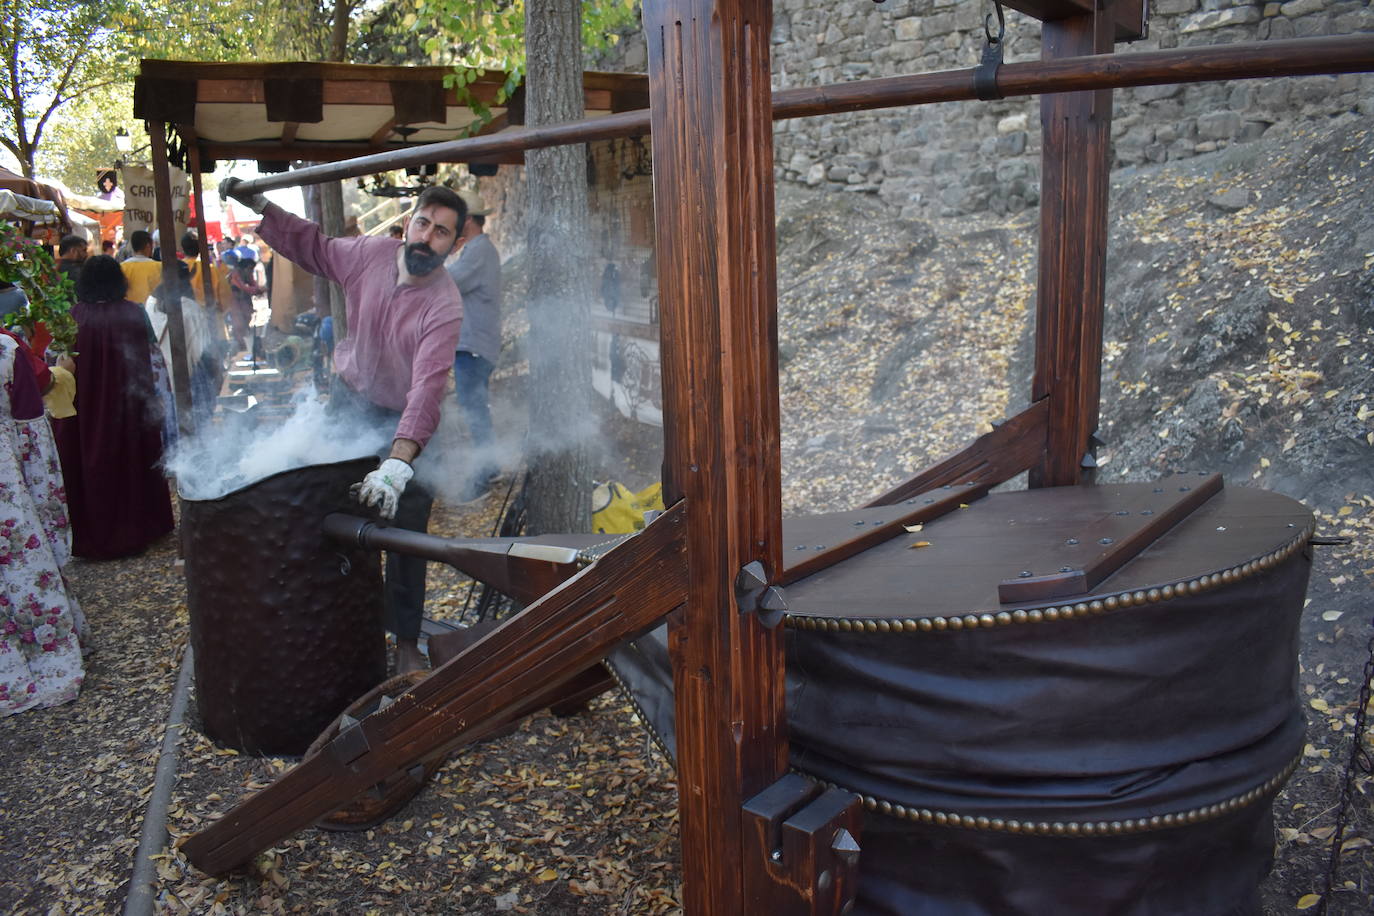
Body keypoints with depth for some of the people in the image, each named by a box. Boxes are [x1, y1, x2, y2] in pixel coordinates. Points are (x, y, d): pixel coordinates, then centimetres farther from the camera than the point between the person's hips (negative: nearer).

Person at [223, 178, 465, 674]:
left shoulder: (445, 306, -29)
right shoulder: (368, 253, -13)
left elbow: (428, 387, -41)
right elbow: (312, 245, 10)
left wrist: (398, 463, -53)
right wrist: (258, 207, -2)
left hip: (402, 415, -4)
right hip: (349, 397, 4)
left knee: (406, 516, -6)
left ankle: (406, 641, 10)